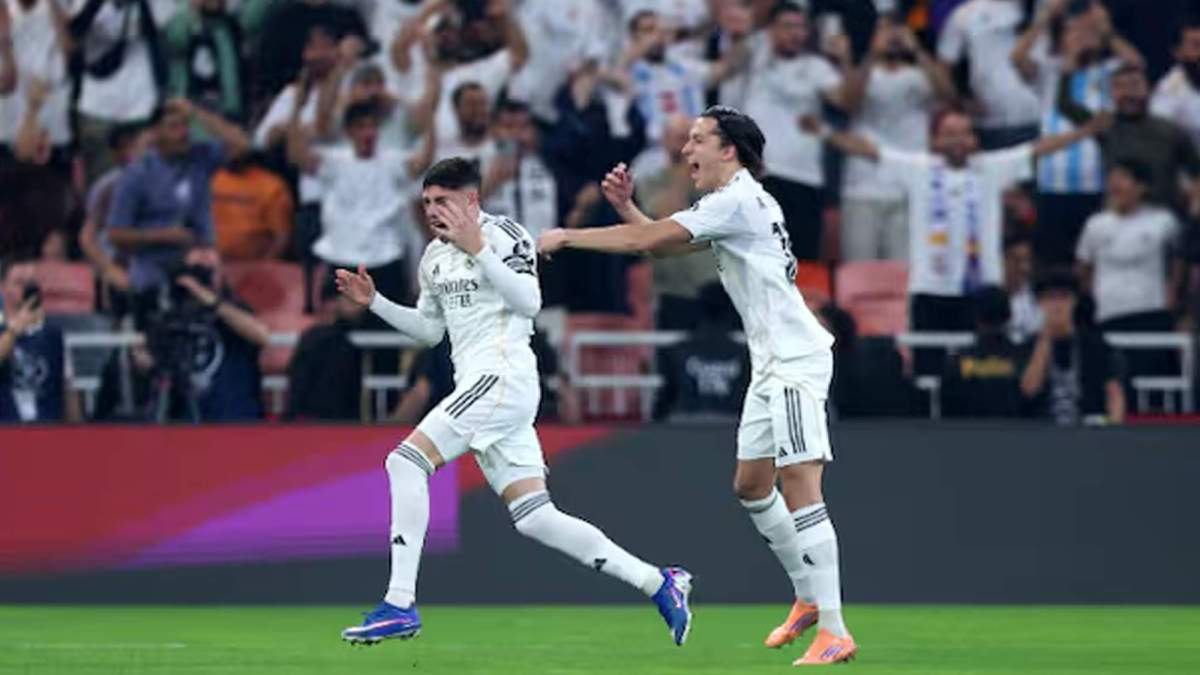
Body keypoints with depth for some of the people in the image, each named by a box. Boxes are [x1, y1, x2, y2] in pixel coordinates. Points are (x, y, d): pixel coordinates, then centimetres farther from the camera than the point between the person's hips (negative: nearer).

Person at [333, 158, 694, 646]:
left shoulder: (503, 235, -6)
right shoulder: (435, 256, 20)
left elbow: (529, 301, -19)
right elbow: (429, 330, 29)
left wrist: (478, 249, -24)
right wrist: (373, 302, 18)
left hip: (502, 377, -9)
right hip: (475, 382, 9)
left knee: (406, 460, -18)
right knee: (535, 518, 3)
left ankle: (400, 605, -20)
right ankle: (657, 583, 8)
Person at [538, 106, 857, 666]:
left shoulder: (738, 200, -14)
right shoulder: (733, 204, 18)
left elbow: (647, 240, -16)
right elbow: (658, 243, 24)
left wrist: (568, 237, -7)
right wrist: (626, 206, 7)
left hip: (795, 363, -11)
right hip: (771, 366, 11)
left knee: (799, 491, -15)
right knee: (751, 487, 18)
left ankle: (834, 634, -19)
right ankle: (809, 598, 29)